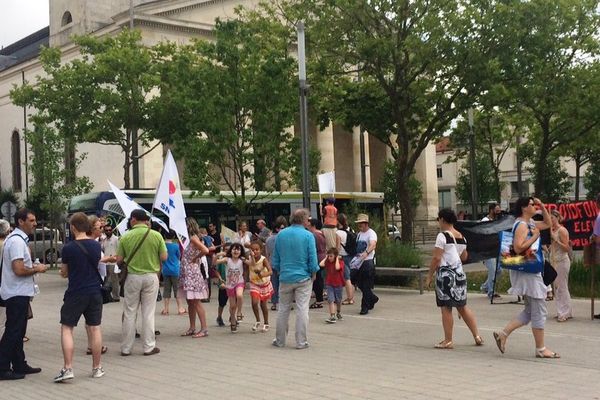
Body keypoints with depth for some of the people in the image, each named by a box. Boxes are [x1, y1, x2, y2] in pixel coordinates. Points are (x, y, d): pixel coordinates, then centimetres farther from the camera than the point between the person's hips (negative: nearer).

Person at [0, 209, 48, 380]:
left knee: (18, 331, 16)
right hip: (17, 294, -11)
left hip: (19, 293, 11)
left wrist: (33, 267, 11)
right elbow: (19, 270, -26)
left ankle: (19, 365, 25)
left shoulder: (18, 239, 14)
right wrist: (36, 269, -12)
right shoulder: (17, 241, -19)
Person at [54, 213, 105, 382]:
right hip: (95, 292, 4)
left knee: (66, 328, 4)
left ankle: (67, 368, -4)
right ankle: (97, 368, 16)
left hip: (75, 293, -4)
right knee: (95, 328, 10)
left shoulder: (68, 248, -11)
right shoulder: (96, 245, 1)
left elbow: (64, 273, 0)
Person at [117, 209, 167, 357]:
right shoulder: (156, 235, -6)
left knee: (129, 313, 9)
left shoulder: (126, 237, -6)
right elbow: (164, 257, -5)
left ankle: (126, 348, 14)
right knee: (148, 313, 7)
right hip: (151, 276, 0)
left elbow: (119, 260, -2)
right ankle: (149, 347, 10)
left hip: (133, 277, 0)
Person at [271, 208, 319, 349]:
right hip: (303, 278, -3)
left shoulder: (281, 234, 4)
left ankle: (280, 340, 19)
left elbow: (275, 259, 9)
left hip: (285, 278, 4)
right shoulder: (308, 236, -9)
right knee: (302, 310, 1)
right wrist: (313, 274, 4)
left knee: (283, 309, 12)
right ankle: (301, 342, 3)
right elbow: (313, 259, -10)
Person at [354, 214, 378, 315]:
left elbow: (373, 245, -30)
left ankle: (365, 307, 1)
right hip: (359, 261, 8)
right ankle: (373, 298, 33)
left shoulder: (371, 233, -11)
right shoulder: (359, 234, 16)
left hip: (368, 262, -8)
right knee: (360, 284, 12)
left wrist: (366, 252, -47)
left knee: (366, 286, -5)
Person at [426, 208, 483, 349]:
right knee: (462, 307, 15)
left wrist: (429, 276, -8)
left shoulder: (442, 236, -12)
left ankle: (448, 341, 4)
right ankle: (477, 336, 16)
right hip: (459, 272, 8)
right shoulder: (461, 237, 10)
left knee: (446, 308, 0)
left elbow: (436, 258, -15)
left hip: (445, 273, -8)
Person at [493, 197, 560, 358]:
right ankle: (541, 349, 4)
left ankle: (503, 334, 13)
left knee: (530, 311, 14)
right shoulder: (522, 225, -15)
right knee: (539, 311, -4)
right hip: (527, 271, -10)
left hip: (532, 271, 10)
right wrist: (534, 236, -17)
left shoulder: (530, 223, 15)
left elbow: (548, 223, 29)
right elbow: (518, 248, -25)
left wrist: (542, 206, 17)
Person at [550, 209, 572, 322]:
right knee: (557, 287, 9)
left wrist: (556, 240, -20)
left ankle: (564, 313, -4)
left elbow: (567, 248, -15)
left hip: (562, 261, -9)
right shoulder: (552, 230, 13)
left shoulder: (562, 230, -11)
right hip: (554, 261, 9)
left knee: (562, 287, -7)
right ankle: (563, 312, 15)